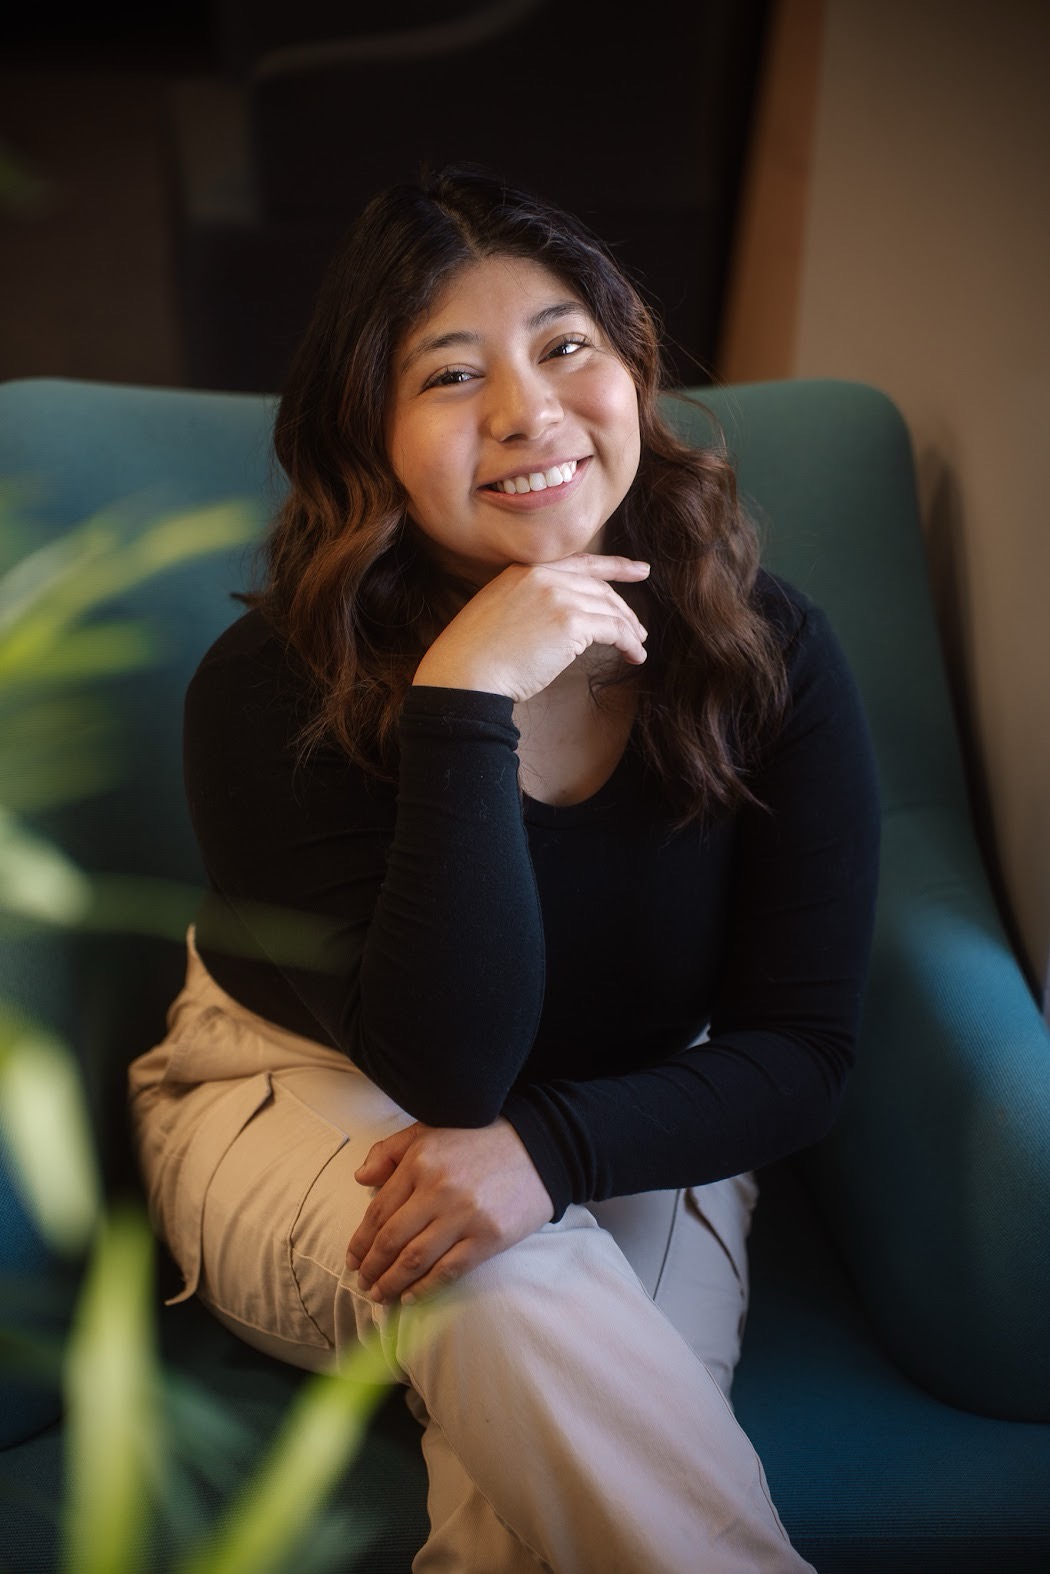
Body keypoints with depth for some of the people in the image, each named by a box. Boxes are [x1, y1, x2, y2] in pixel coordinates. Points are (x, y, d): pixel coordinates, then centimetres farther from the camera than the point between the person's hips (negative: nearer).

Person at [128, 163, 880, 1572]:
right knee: (509, 1296, -35)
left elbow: (802, 1049, -13)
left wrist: (548, 1145, -32)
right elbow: (446, 1062, -27)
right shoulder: (270, 692, -21)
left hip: (631, 1138, 2)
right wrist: (465, 707, -36)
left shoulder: (766, 652, -14)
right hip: (305, 1103, -1)